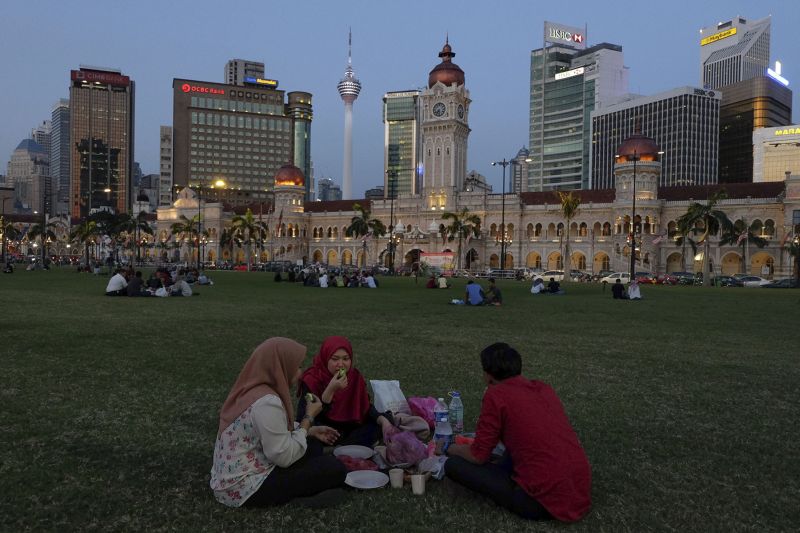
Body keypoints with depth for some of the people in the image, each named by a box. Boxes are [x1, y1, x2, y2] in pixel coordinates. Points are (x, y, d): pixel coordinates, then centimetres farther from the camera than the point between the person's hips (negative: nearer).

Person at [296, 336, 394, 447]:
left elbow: (366, 407, 0)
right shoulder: (311, 379, -17)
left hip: (349, 428, 5)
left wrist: (383, 420, -20)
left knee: (386, 418, -9)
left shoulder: (354, 376, -4)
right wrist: (330, 390, -34)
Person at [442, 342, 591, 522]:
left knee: (454, 464, 2)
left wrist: (447, 448, 17)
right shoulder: (544, 388, 11)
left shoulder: (496, 395, -9)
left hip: (545, 502, -8)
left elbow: (478, 456, -3)